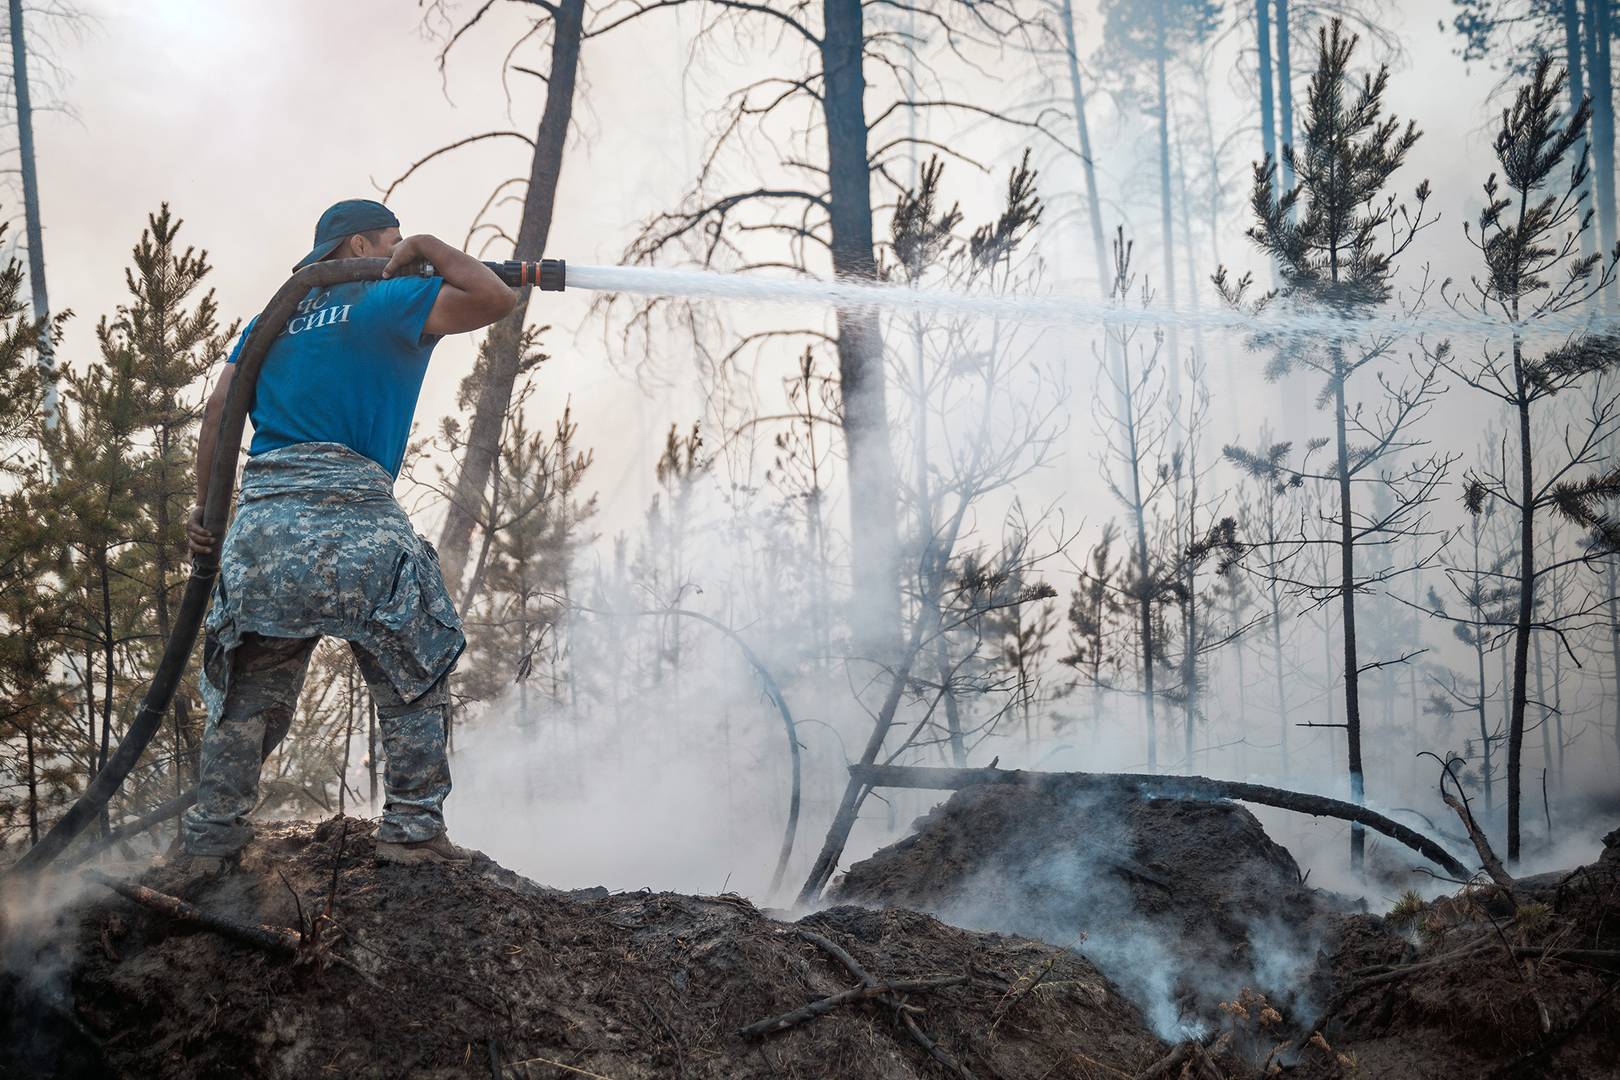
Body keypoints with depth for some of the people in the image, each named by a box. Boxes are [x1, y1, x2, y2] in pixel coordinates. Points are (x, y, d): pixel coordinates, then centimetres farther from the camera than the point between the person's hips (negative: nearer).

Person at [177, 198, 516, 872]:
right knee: (417, 675, 4)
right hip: (348, 510, -6)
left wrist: (205, 508, 12)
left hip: (261, 513, 6)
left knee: (249, 691, 12)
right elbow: (496, 299, -3)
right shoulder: (388, 302, 4)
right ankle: (412, 829, -1)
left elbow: (220, 407, 14)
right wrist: (428, 249, 12)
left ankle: (211, 843, 14)